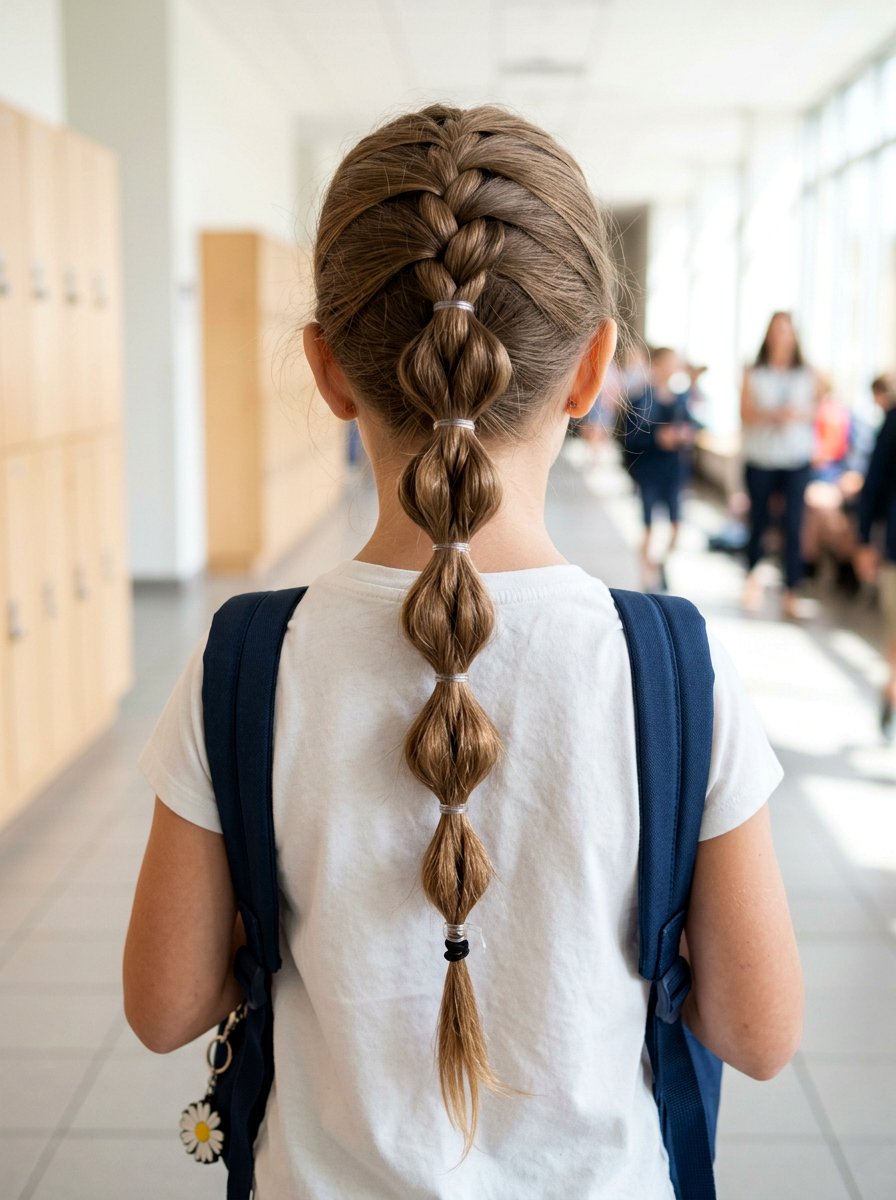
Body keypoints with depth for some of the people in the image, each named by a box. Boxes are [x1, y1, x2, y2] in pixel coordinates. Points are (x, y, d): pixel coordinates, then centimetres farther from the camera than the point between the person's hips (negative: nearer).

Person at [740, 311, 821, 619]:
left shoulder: (807, 375, 5)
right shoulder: (753, 374, 3)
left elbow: (814, 412, 9)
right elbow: (746, 414, -3)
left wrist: (798, 414, -13)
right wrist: (773, 414, -20)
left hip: (796, 459, 0)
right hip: (760, 458, 0)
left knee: (794, 525, -6)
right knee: (759, 520, 7)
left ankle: (792, 592, -1)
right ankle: (752, 575, 33)